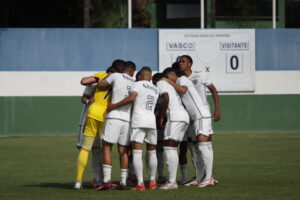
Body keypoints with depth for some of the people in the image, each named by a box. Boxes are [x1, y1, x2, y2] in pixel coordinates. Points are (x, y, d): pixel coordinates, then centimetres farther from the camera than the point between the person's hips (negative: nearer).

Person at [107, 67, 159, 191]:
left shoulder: (138, 84, 1)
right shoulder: (156, 90, 20)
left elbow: (131, 98, -14)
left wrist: (114, 106, -10)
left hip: (138, 121, -5)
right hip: (151, 121, 5)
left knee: (137, 153, -7)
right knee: (152, 152, 17)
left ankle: (140, 183, -16)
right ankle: (152, 182, 21)